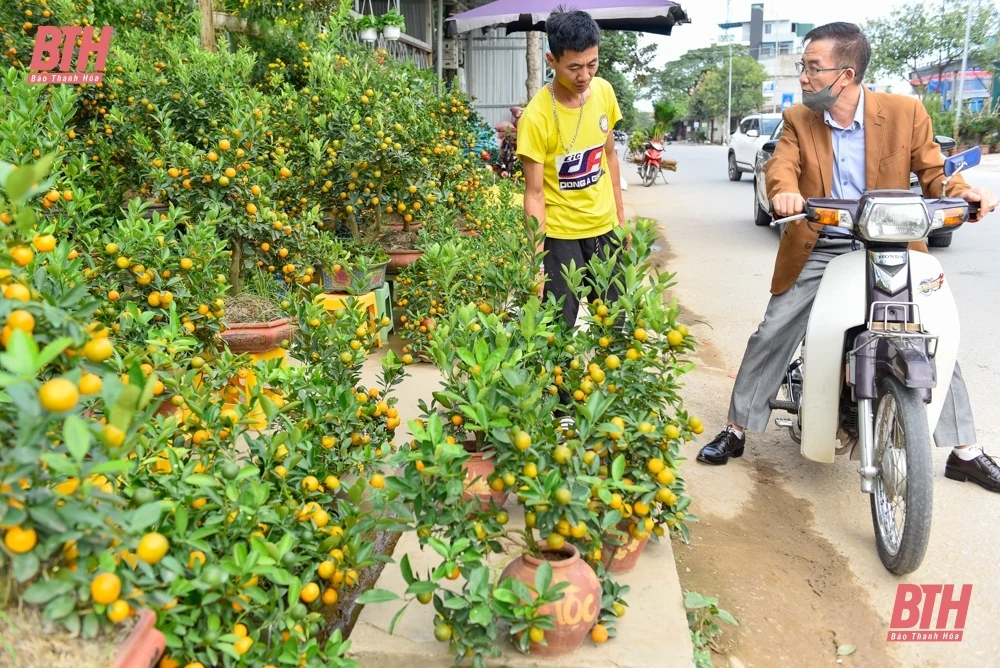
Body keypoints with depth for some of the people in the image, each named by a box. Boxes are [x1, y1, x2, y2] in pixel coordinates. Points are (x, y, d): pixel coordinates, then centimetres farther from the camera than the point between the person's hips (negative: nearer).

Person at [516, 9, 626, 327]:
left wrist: (620, 213, 13)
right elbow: (534, 192, -17)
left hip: (604, 226, 5)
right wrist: (537, 256, -20)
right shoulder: (536, 116, -20)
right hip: (559, 234, -5)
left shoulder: (604, 92, -4)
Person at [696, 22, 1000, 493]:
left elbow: (932, 174, -3)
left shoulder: (905, 113, -7)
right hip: (818, 250, 1)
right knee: (770, 337, -2)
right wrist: (784, 190, -41)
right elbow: (781, 165, -18)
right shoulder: (798, 120, -2)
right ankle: (736, 431, 14)